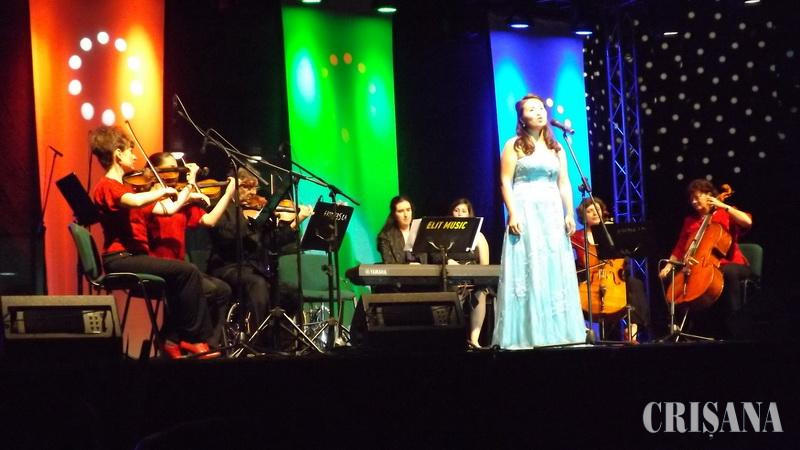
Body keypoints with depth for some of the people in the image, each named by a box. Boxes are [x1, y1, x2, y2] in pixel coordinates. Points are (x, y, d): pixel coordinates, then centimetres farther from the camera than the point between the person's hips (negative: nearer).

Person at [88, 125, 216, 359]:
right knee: (188, 271, -16)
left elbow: (167, 209, 18)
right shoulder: (106, 186, -7)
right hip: (120, 258, -9)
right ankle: (194, 338, -4)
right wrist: (163, 190, -15)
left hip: (134, 257, 9)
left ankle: (171, 338, 3)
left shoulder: (125, 188, 21)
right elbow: (136, 202, -30)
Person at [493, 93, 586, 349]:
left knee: (555, 272, 3)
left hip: (552, 214, 5)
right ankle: (524, 335, -7)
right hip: (525, 213, -5)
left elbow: (564, 184, 13)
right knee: (526, 272, -8)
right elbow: (506, 182, -5)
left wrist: (569, 214, 2)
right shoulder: (514, 146, 2)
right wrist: (512, 214, -15)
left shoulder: (556, 148, 16)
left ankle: (556, 332, 7)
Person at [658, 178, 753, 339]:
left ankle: (729, 329, -33)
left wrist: (723, 206, -15)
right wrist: (668, 266, 0)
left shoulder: (725, 214, 3)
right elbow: (680, 248, 14)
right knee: (668, 276, -13)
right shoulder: (690, 220, 16)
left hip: (730, 264, -5)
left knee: (729, 272, -40)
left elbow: (747, 221, -18)